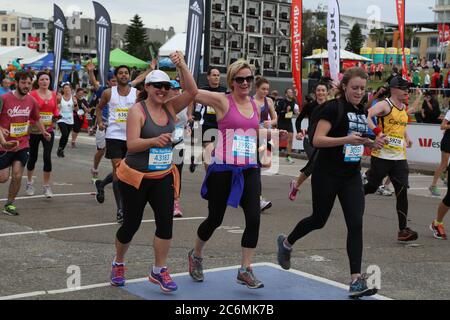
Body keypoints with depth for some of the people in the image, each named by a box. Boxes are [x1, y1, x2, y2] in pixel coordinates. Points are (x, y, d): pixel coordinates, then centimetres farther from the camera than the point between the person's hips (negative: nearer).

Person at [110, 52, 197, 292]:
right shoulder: (137, 111, -12)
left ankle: (159, 271, 7)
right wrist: (155, 140, -38)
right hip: (135, 177, -4)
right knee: (131, 224, 7)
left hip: (163, 177, 4)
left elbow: (192, 91, -10)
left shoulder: (170, 108, 3)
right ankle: (118, 264, 32)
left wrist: (182, 66, -20)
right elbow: (131, 144, -21)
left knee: (166, 222, -7)